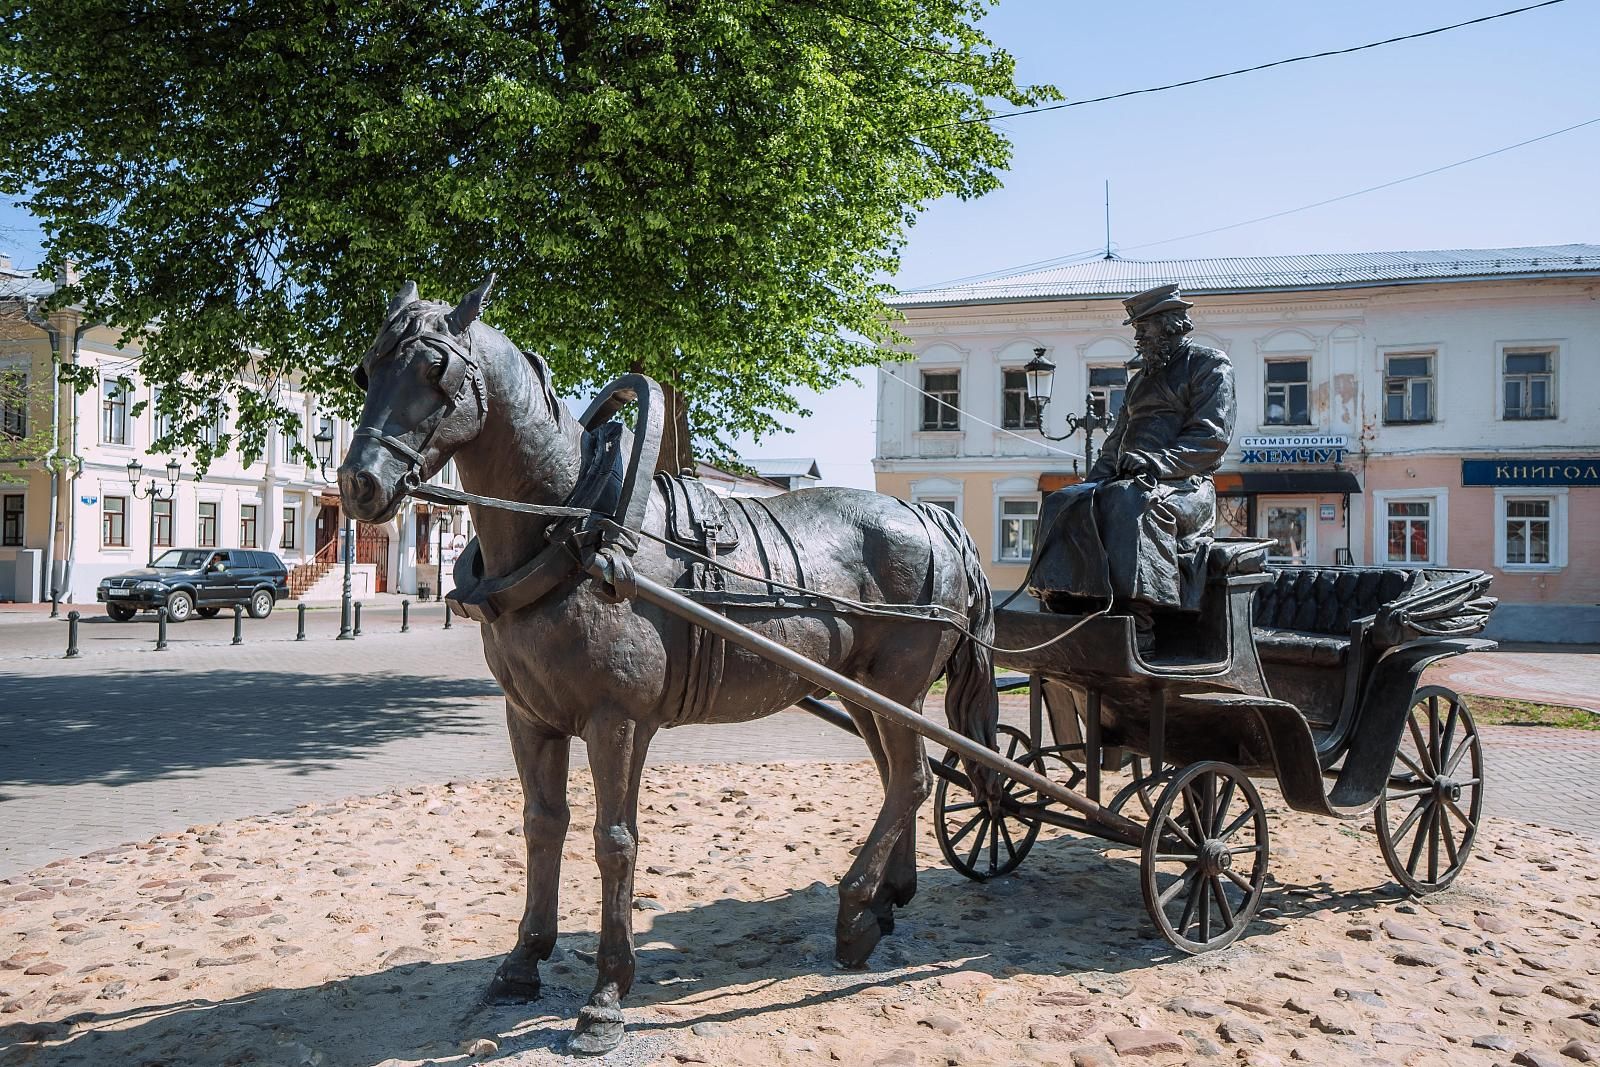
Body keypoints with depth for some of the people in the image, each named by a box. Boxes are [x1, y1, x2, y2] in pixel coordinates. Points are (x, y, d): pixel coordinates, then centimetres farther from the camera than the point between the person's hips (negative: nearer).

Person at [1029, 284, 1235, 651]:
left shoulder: (1211, 365, 5)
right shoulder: (1143, 377, 29)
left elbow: (1211, 436, -9)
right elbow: (1117, 438, 27)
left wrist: (1158, 462, -22)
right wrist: (1094, 478, 7)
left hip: (1186, 483, -7)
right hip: (1129, 478, 8)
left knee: (1129, 502, -39)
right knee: (1064, 503, -17)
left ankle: (1137, 625, -40)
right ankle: (1069, 607, -24)